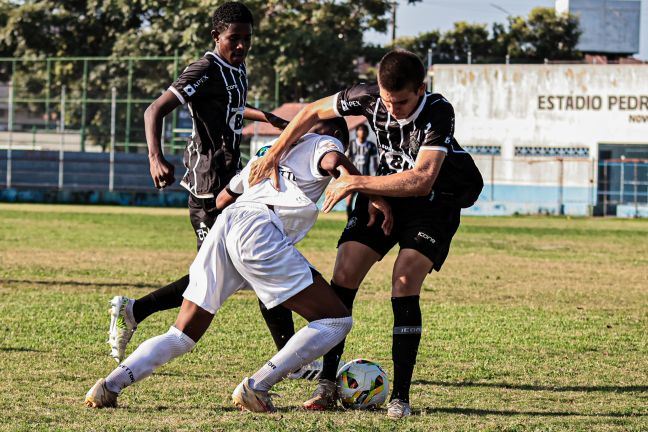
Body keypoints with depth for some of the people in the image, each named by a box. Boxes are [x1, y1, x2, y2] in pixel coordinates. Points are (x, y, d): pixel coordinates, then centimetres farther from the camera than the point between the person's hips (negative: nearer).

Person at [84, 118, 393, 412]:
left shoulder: (267, 151, 37)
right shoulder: (325, 143, 18)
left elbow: (222, 199, 45)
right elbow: (334, 161, -8)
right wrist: (374, 197, -4)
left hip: (225, 222, 7)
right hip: (260, 230, -7)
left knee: (181, 336, 14)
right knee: (336, 322, -2)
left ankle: (110, 385, -5)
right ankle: (255, 389, -10)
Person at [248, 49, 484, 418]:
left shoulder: (439, 113, -31)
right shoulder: (369, 97, -18)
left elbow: (421, 180, -38)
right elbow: (313, 112, 0)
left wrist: (355, 183, -34)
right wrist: (274, 156, -7)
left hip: (435, 201, -4)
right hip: (385, 189, 4)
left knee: (405, 286, -21)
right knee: (343, 277, -8)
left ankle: (400, 397, -14)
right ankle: (327, 385, 2)